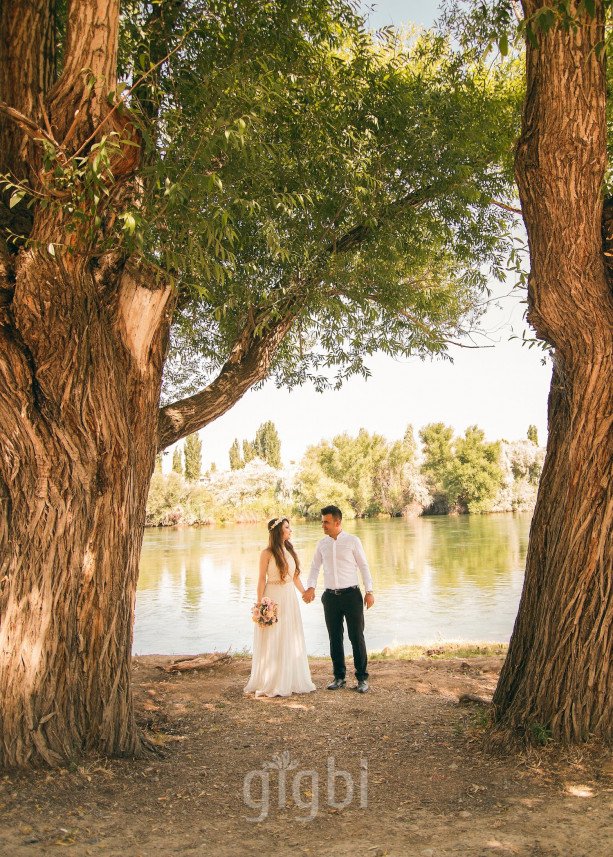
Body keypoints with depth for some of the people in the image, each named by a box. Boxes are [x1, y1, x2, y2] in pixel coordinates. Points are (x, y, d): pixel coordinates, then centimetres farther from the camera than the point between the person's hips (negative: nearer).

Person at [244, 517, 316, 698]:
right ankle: (271, 684, 13)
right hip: (274, 597, -6)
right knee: (272, 642, 1)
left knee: (291, 640, 12)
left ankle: (292, 681, 24)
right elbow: (262, 579, -9)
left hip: (290, 597, 6)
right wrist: (260, 604, -12)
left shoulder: (290, 550, 8)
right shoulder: (267, 553, -9)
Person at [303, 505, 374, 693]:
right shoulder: (322, 544, 6)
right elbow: (315, 567, 11)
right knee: (335, 638, 10)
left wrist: (369, 591, -5)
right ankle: (339, 677, 23)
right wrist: (311, 587, -6)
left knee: (357, 637, 1)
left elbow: (364, 566, -1)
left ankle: (362, 678, 14)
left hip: (351, 594, -3)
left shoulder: (352, 541, -4)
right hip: (330, 596, 4)